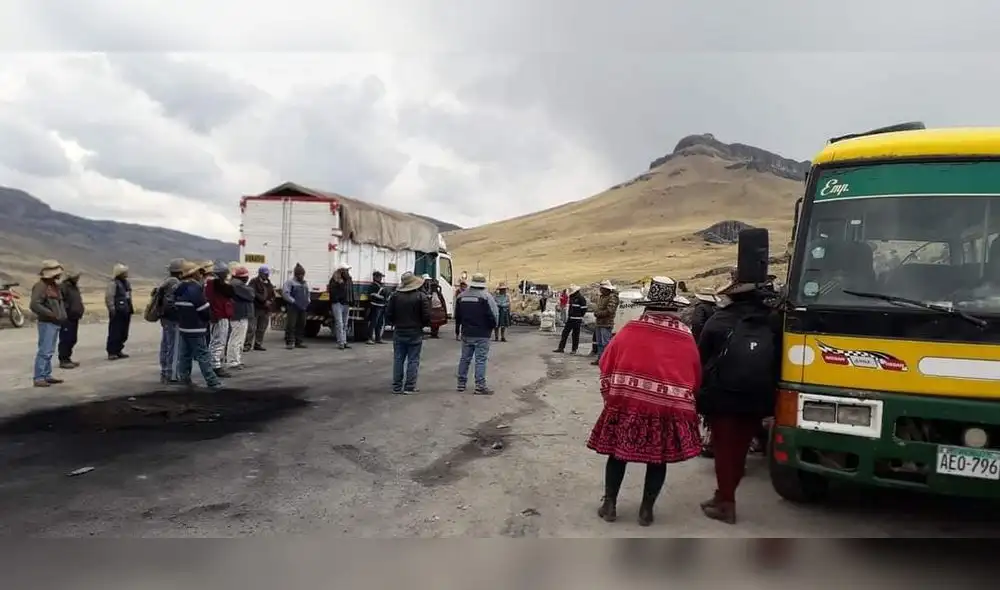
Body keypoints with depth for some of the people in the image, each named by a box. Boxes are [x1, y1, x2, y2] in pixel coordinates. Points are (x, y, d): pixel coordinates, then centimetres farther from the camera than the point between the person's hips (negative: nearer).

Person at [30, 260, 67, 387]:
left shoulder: (54, 285, 16)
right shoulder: (41, 286, -13)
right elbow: (34, 305, -22)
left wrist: (62, 314, 13)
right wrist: (51, 314, -20)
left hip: (55, 323, 10)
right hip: (47, 323, -10)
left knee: (50, 351, 14)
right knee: (44, 351, -10)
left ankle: (47, 375, 20)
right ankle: (38, 378, -7)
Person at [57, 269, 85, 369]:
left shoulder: (75, 287, 18)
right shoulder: (63, 287, -12)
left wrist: (80, 310, 16)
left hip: (74, 318, 9)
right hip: (66, 318, -9)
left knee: (72, 340, 13)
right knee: (65, 339, -7)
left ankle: (68, 358, 22)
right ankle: (63, 360, -3)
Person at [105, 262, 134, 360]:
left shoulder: (126, 283, 16)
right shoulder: (113, 283, -11)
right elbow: (109, 297, -17)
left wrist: (131, 308, 18)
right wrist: (112, 310, -19)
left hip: (126, 312, 9)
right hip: (117, 312, -9)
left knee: (123, 333, 12)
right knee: (114, 333, -5)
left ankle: (118, 350, 22)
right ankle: (111, 352, 0)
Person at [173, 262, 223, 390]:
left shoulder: (179, 289, 10)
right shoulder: (195, 289, -17)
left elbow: (176, 308, 14)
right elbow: (204, 309, -16)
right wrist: (208, 318, 3)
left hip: (182, 327, 9)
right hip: (196, 329, -9)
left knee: (184, 354, 14)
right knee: (203, 356, -7)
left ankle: (183, 378, 19)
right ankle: (212, 382, -7)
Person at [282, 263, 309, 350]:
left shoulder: (305, 283, 18)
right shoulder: (290, 282, -5)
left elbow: (307, 293, 30)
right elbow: (285, 293, -14)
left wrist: (307, 301, 13)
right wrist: (293, 301, -17)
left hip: (302, 307, 7)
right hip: (292, 307, -7)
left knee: (301, 325, 9)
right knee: (291, 325, -9)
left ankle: (299, 342, 18)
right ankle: (289, 342, -6)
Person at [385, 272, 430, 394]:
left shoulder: (395, 296, -2)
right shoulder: (421, 296, -10)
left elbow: (388, 314, -2)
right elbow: (426, 316, -12)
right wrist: (423, 324, 8)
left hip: (399, 333, 3)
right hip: (415, 333, -2)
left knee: (398, 360, 10)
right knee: (413, 361, 4)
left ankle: (397, 387, 12)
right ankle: (410, 387, 4)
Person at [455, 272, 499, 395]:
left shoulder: (462, 296, 5)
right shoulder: (486, 296, -13)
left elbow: (457, 316, 11)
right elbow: (494, 315, -15)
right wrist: (493, 326, 3)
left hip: (466, 333, 5)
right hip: (482, 334, -5)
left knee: (465, 358, 14)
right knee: (481, 360, -1)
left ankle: (461, 384, 20)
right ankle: (480, 387, -1)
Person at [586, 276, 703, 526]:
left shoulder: (630, 330, -3)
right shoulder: (686, 338, -1)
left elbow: (606, 364, 2)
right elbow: (696, 377, 6)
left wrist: (610, 396, 15)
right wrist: (684, 401, 22)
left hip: (626, 403, 0)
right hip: (669, 409, 0)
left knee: (617, 452, 14)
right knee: (658, 459, 14)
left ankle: (609, 505, 21)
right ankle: (646, 509, 20)